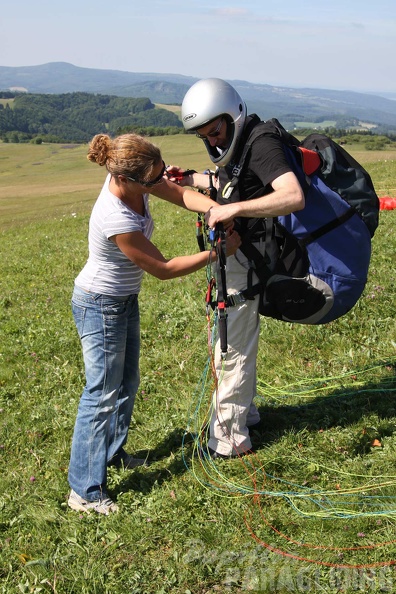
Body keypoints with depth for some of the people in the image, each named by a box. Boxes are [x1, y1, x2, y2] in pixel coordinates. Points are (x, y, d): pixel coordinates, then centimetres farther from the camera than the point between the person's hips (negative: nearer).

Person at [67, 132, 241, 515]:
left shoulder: (132, 178, -13)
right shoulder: (116, 220, -35)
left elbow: (180, 194, -6)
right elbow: (163, 269, -25)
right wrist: (217, 252, -20)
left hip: (124, 300, 9)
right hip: (100, 306, -9)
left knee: (126, 382, 20)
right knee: (102, 394, -6)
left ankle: (111, 452, 39)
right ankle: (84, 491, 2)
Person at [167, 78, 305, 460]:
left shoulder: (262, 145, -22)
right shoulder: (234, 145, 8)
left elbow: (293, 196, -37)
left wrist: (234, 208, -41)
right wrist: (188, 180, 16)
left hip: (246, 257, -10)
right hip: (230, 252, 10)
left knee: (231, 348, -2)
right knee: (238, 339, 21)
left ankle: (229, 439, 10)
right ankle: (243, 411, 39)